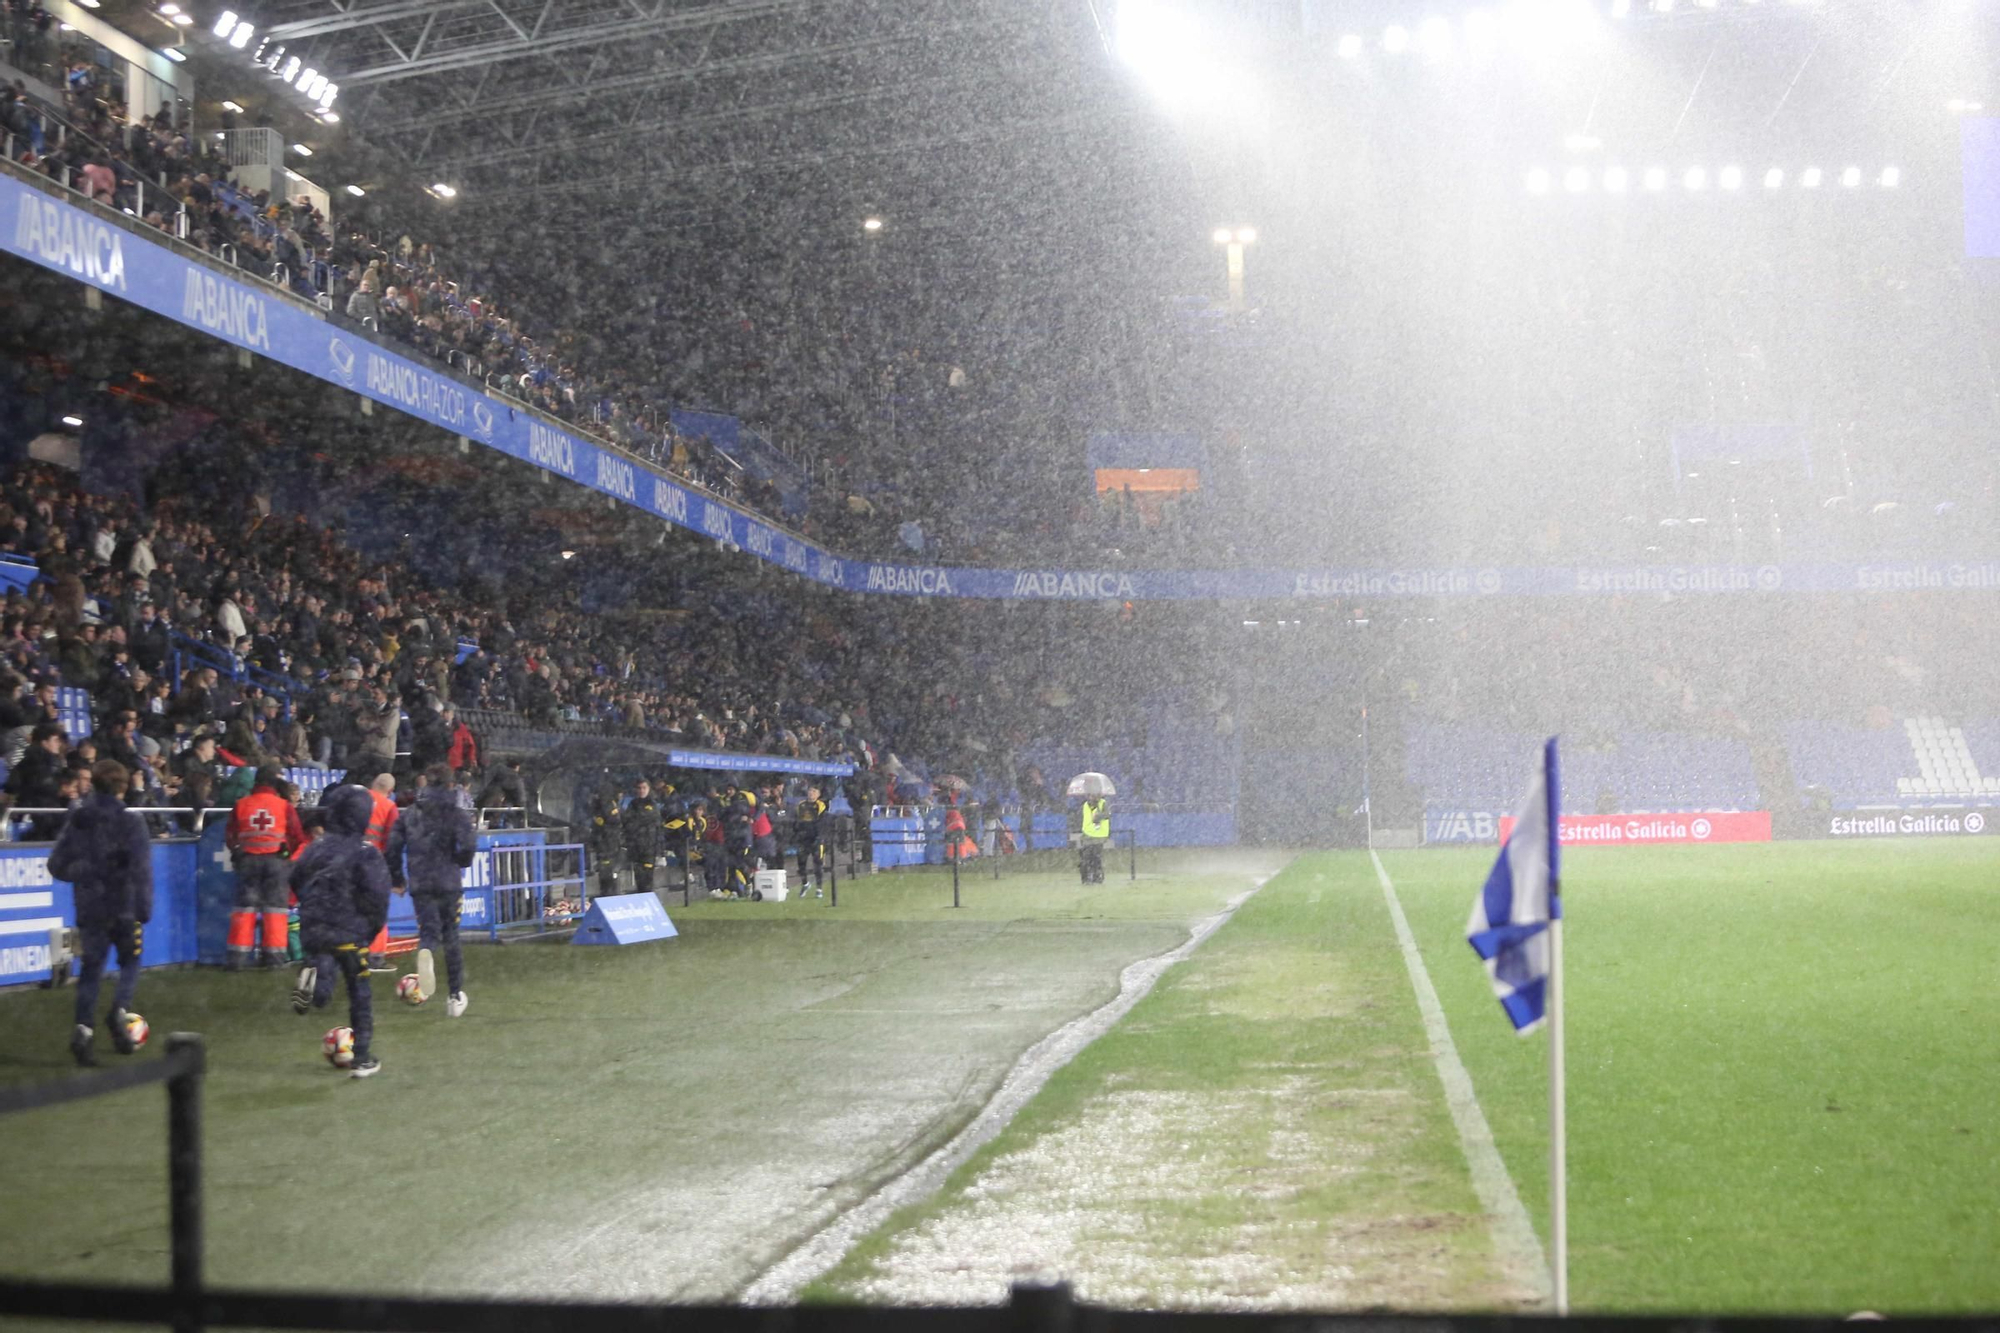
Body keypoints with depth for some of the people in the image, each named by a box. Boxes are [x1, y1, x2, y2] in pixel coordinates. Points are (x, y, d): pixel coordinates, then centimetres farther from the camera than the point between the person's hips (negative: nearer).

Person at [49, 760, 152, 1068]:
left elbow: (57, 864, 5)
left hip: (90, 908, 3)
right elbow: (141, 868, -14)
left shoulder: (79, 821, 2)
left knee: (91, 969, 9)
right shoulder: (131, 822, -10)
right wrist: (145, 909, -9)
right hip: (124, 907, -3)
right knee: (130, 962, 15)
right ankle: (119, 1010, -8)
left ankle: (82, 1028, -6)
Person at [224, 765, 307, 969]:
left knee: (245, 906, 6)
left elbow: (230, 838, 7)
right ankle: (273, 955, 3)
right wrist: (288, 853, 19)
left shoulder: (241, 806, 2)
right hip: (276, 860, -2)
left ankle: (238, 956, 3)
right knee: (274, 906, 5)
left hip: (247, 860, 2)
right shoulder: (285, 807, -4)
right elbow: (299, 839, 0)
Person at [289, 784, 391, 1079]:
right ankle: (363, 1059, 15)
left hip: (313, 930, 3)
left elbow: (296, 880, 12)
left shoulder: (317, 848, 3)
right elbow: (377, 895, -15)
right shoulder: (366, 854, -12)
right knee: (360, 997, 11)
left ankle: (313, 979, -25)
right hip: (350, 933, -3)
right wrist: (375, 927, 2)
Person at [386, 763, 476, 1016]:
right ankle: (456, 995, 16)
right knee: (451, 937, 12)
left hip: (420, 884, 1)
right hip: (449, 882, -1)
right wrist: (461, 862, 6)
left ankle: (425, 954, -40)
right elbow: (467, 846, -16)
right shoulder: (458, 814, -2)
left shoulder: (410, 813, 7)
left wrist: (396, 878, 13)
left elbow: (393, 845, 3)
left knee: (429, 931, 0)